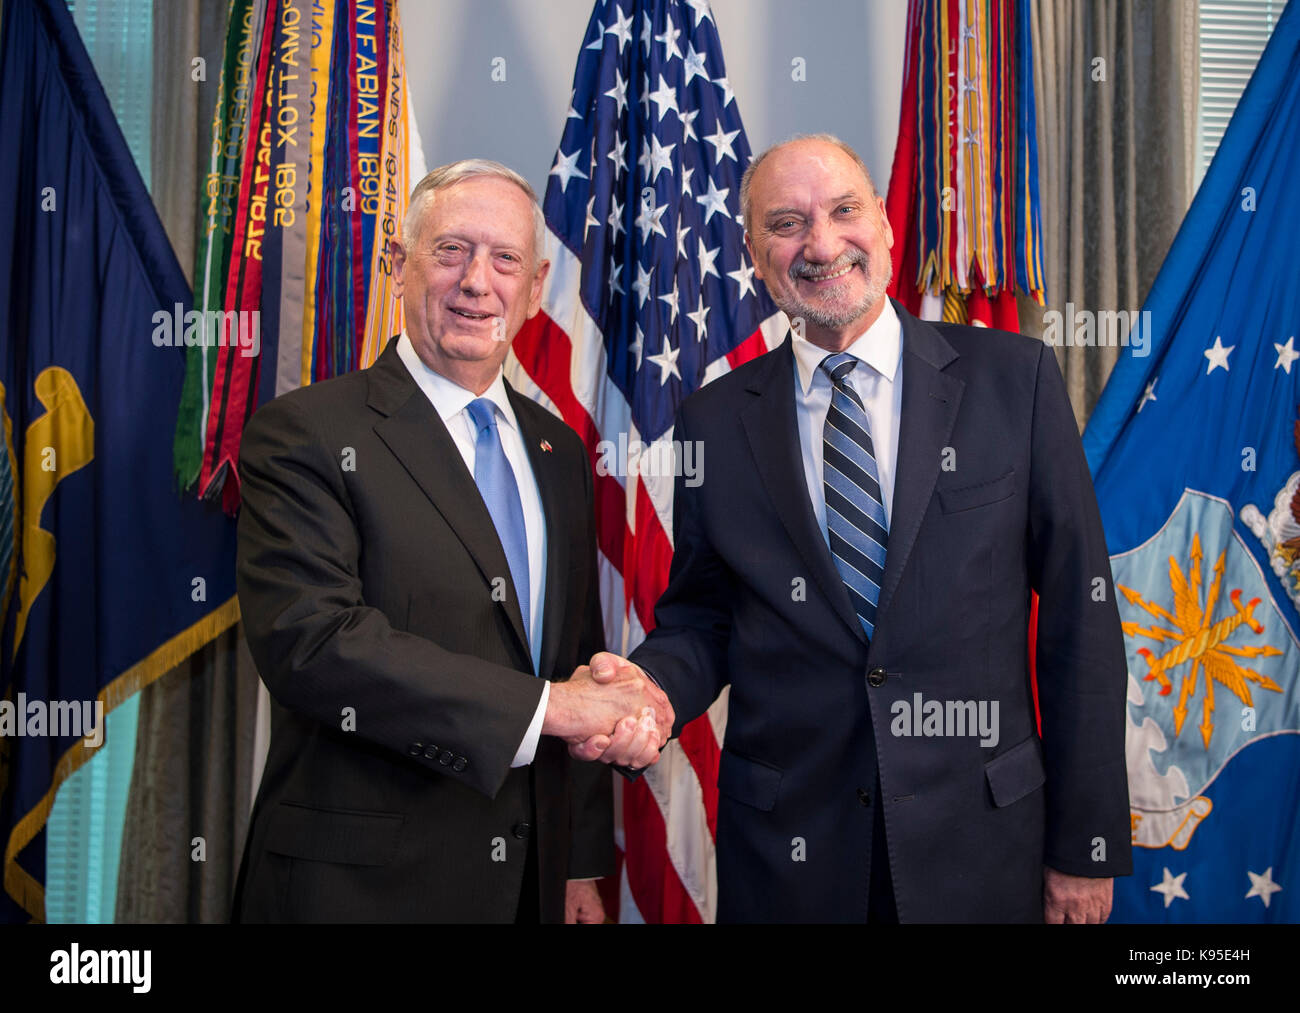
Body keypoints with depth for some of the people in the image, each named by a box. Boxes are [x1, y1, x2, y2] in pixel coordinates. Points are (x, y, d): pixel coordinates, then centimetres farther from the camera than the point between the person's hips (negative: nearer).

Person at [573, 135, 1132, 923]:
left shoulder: (1015, 378, -4)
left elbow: (1079, 613, -3)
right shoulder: (715, 423, 0)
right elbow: (703, 617, 7)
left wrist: (1085, 844, -3)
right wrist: (652, 685, -16)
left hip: (981, 841, 0)